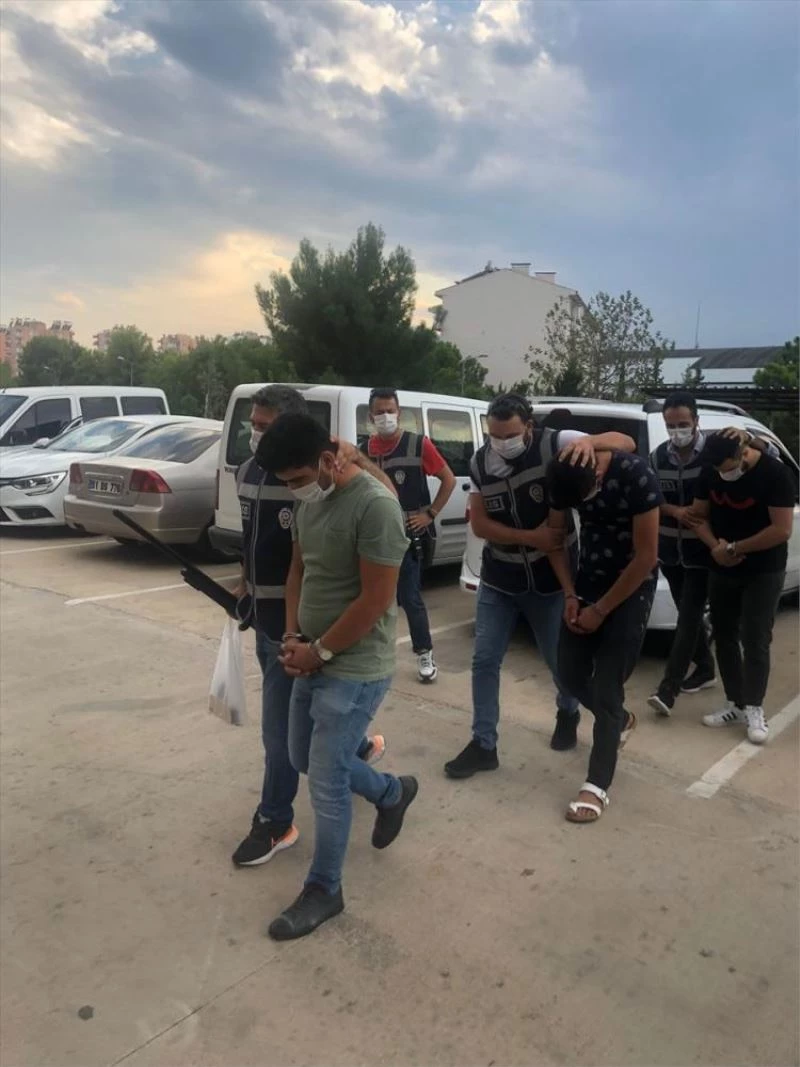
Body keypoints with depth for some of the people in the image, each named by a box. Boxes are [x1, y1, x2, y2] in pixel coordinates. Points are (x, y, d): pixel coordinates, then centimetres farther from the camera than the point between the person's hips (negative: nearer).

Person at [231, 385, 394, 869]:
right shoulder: (247, 471, 5)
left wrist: (358, 458, -42)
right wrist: (244, 587, 19)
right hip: (263, 615, 9)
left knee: (279, 726, 2)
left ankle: (275, 824, 20)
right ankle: (361, 747, 49)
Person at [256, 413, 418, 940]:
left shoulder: (375, 506, -23)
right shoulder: (310, 499, 4)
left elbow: (376, 600, -23)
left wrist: (318, 650, -14)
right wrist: (292, 635, 1)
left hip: (355, 670, -9)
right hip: (313, 660, 9)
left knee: (327, 781, 2)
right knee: (305, 759, 21)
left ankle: (324, 891, 24)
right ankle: (393, 793, 44)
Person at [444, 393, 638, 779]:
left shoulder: (555, 444, -17)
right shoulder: (481, 462, -6)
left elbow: (627, 444, -20)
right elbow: (478, 523, -5)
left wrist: (590, 441, -42)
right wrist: (531, 537, -18)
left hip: (551, 579, -2)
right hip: (499, 580, 3)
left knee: (560, 659, 13)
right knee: (484, 661, 3)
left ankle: (567, 715, 45)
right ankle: (483, 745, 16)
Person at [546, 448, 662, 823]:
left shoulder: (637, 477, -27)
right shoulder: (564, 477, -12)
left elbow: (646, 557, -20)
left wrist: (600, 609, -14)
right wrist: (570, 595, -5)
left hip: (631, 585, -5)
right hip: (588, 577, 5)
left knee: (606, 685, -6)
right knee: (571, 672, 6)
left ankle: (597, 784, 6)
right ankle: (620, 720, 36)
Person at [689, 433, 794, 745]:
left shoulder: (775, 474, -18)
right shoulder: (710, 473, -4)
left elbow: (781, 531, -21)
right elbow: (699, 514, 4)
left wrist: (734, 547, -17)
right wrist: (715, 546, -14)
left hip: (763, 573, -5)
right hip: (721, 570, 5)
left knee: (755, 640, -4)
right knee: (724, 637, 8)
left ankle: (754, 710, 8)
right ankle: (736, 705, 18)